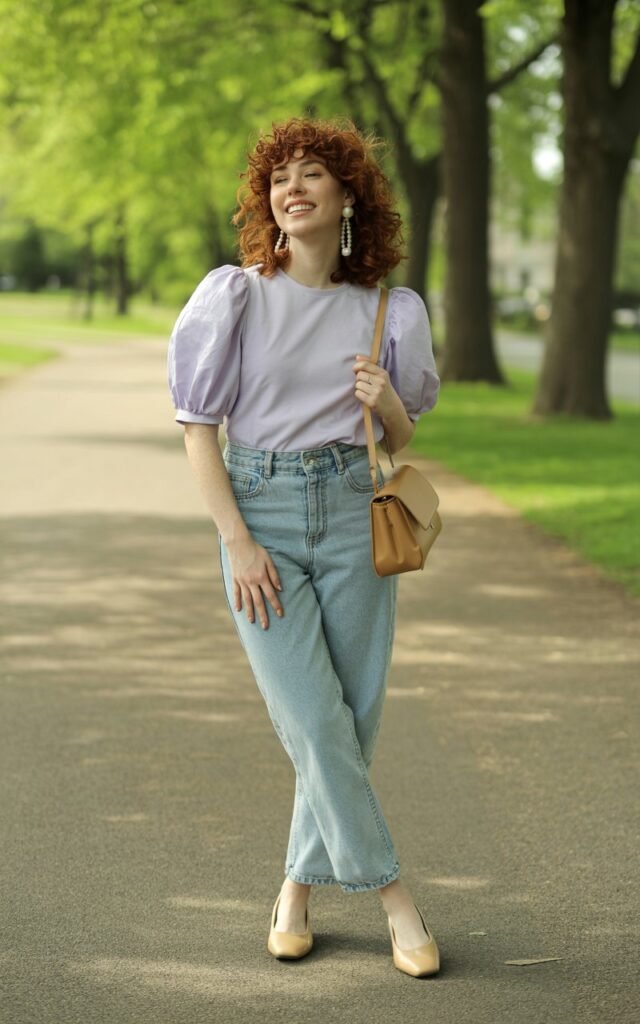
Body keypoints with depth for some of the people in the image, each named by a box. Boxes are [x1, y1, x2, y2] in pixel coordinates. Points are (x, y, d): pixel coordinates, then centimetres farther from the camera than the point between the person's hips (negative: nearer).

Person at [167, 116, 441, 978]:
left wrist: (387, 403, -11)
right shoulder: (234, 295, -3)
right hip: (260, 510, -2)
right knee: (314, 721, -8)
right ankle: (392, 894, 5)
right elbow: (198, 427, -3)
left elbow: (404, 439, 13)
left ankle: (301, 883, 21)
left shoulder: (389, 311, 4)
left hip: (353, 513, 2)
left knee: (356, 715, 2)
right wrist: (237, 543, -10)